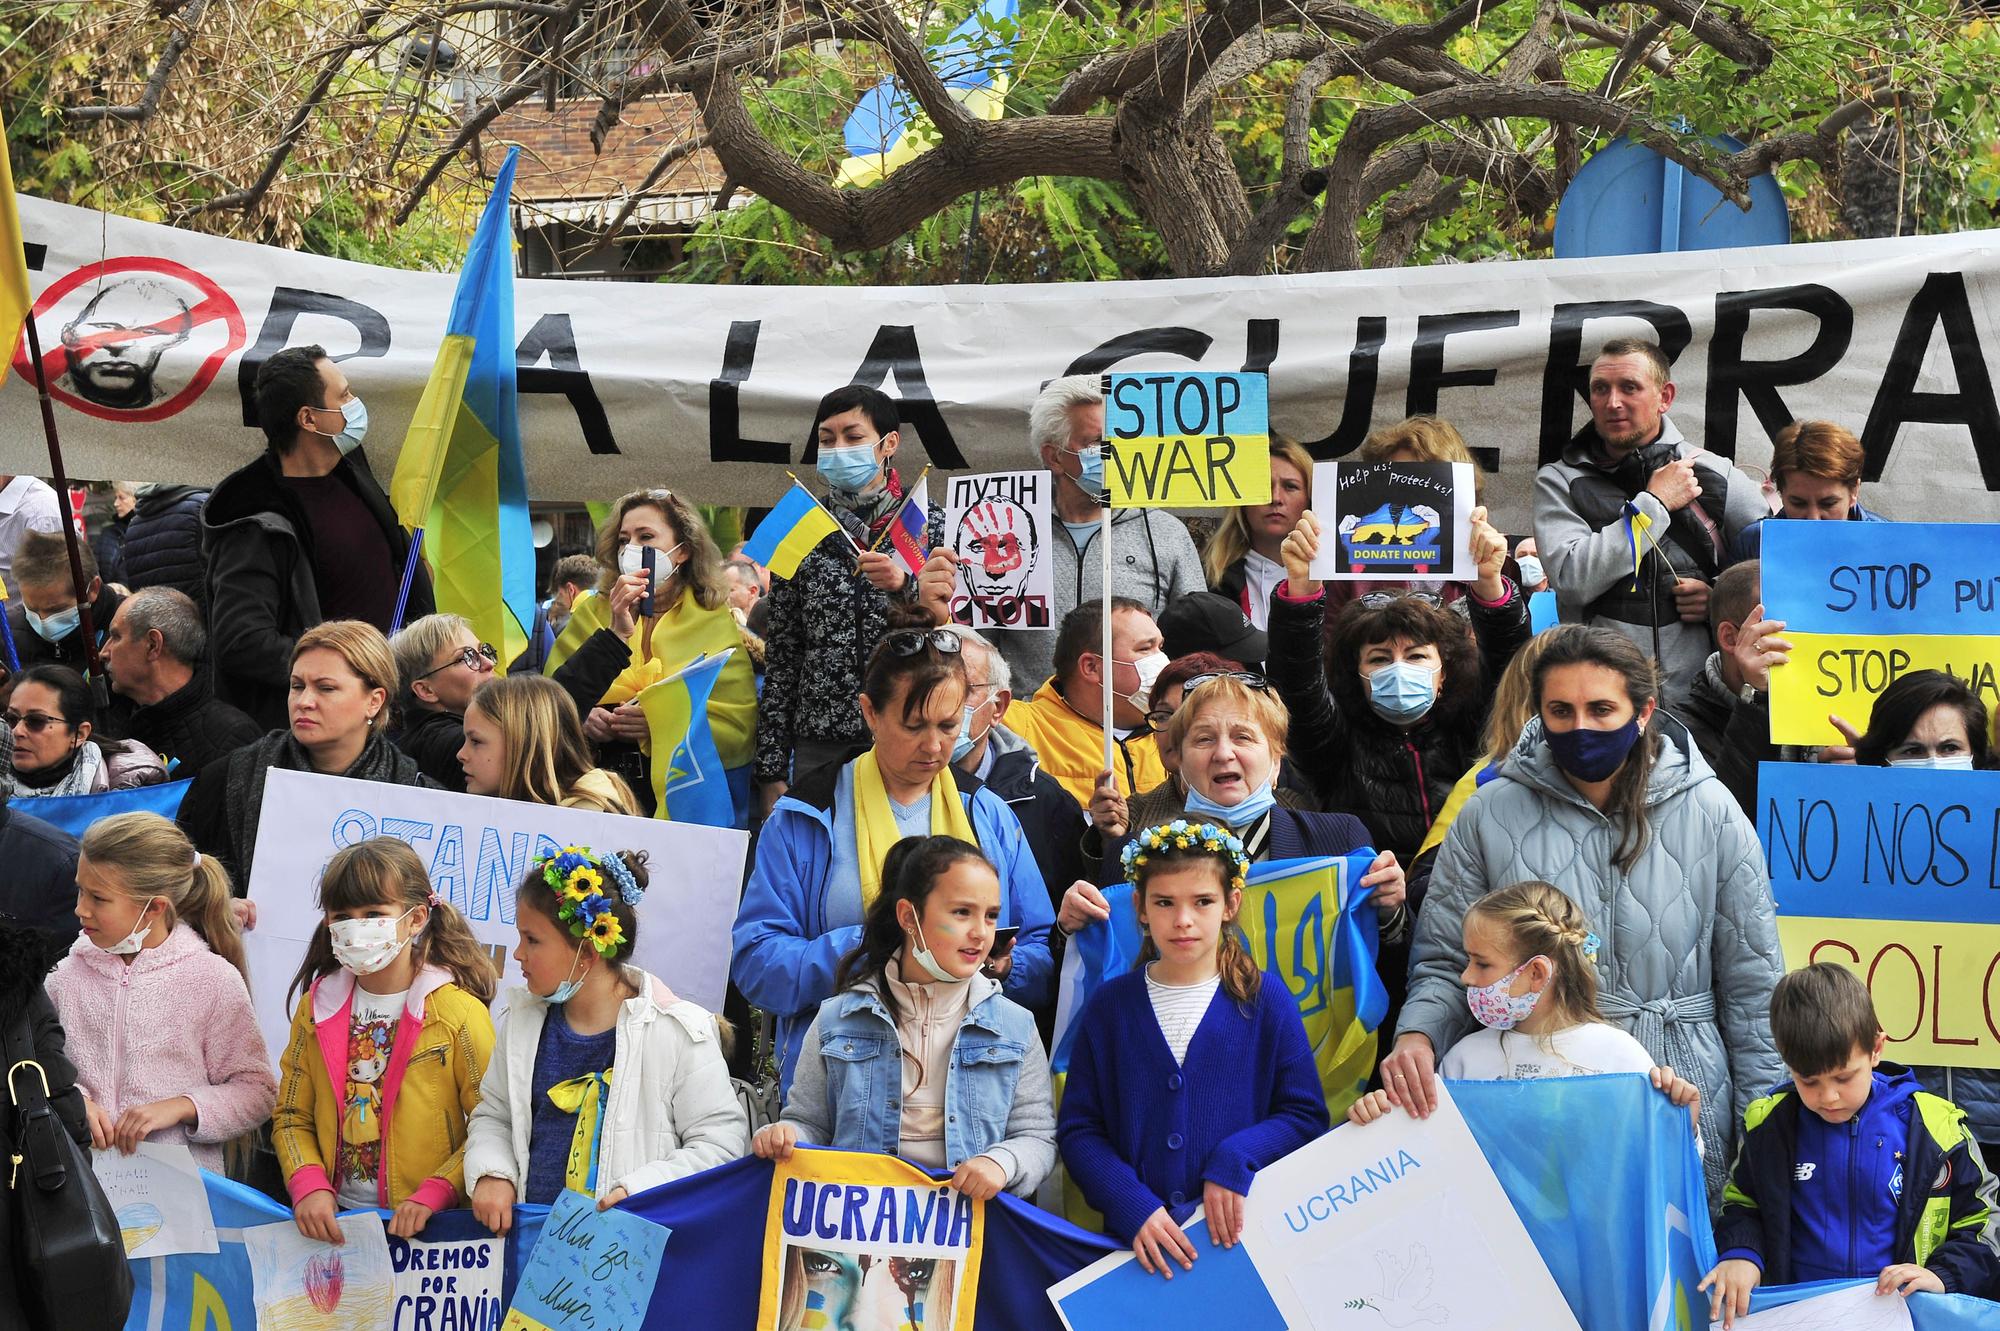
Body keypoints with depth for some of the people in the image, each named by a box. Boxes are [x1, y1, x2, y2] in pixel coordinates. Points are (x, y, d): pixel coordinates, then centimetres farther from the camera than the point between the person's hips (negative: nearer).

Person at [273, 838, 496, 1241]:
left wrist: (432, 1196, -16)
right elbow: (292, 1117, 13)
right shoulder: (317, 1008, 10)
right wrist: (309, 1186, -5)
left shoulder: (458, 1011, -4)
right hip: (334, 1219, 4)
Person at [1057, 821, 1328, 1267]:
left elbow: (1306, 1115, 6)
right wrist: (1133, 1207, -9)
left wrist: (1237, 1159, -10)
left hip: (1242, 1231, 0)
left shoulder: (1266, 1003, 6)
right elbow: (1078, 1130, 6)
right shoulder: (1110, 1007, 8)